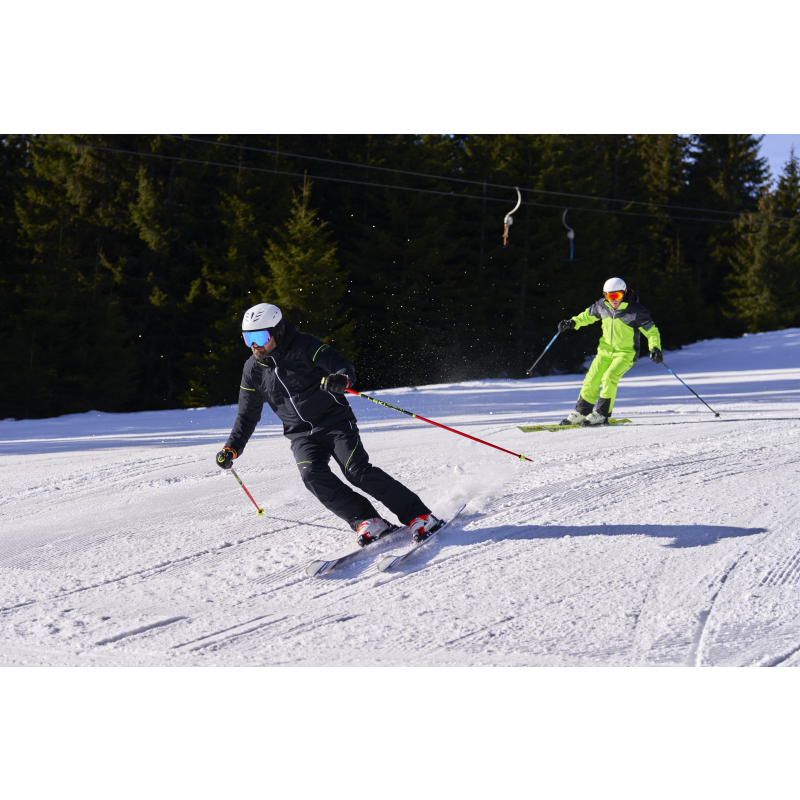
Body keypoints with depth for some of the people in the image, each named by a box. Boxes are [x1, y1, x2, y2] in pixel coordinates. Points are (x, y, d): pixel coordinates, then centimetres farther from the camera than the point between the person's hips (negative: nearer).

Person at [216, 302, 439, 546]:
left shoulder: (304, 346, -11)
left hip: (335, 422, -4)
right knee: (313, 475, -24)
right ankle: (367, 522, -21)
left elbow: (344, 366, -18)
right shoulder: (253, 369, 3)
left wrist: (341, 378, -42)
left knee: (358, 471, -20)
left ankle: (419, 516, -13)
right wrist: (232, 448, 2)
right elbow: (247, 415, 13)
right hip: (302, 436, 4)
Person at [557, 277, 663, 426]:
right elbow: (588, 315, 18)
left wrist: (655, 348, -29)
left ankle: (602, 415, -14)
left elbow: (651, 331, -14)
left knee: (609, 378, -24)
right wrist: (572, 322, 7)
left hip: (626, 353, -5)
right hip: (606, 350, 5)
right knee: (592, 380, -2)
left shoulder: (636, 311, -18)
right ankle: (581, 412, 16)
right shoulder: (602, 306, -3)